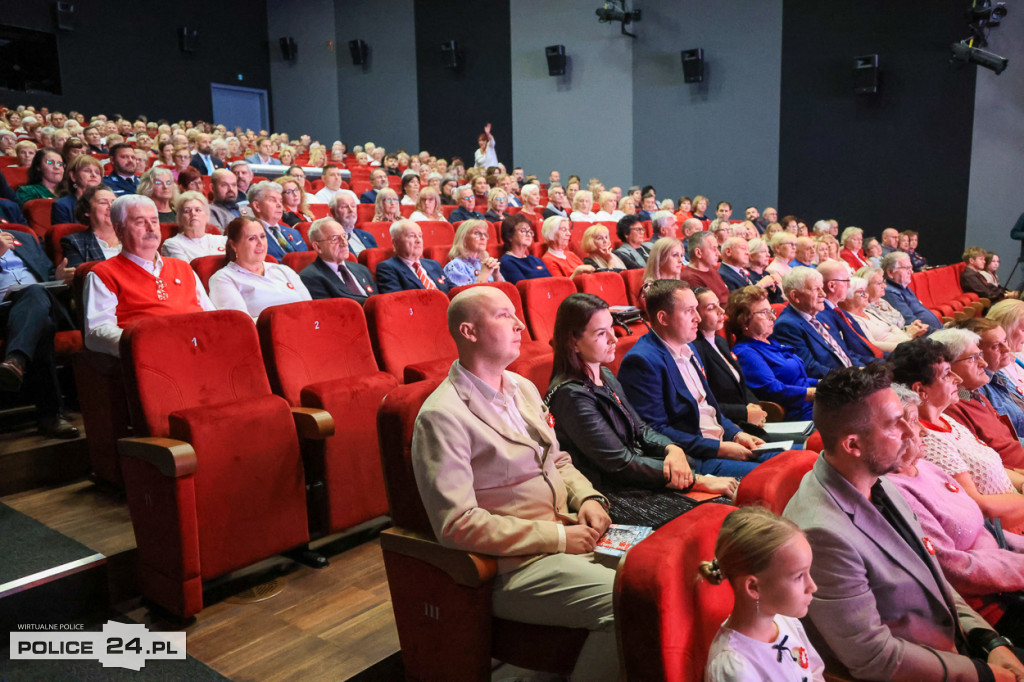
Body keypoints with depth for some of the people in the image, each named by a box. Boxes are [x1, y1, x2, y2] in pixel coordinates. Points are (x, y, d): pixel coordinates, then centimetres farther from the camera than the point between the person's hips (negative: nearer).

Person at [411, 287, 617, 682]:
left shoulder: (523, 388, 11)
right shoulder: (442, 415, -15)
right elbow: (456, 524, -19)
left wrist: (587, 497, -1)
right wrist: (557, 537, -18)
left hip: (567, 538, 8)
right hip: (514, 567, -8)